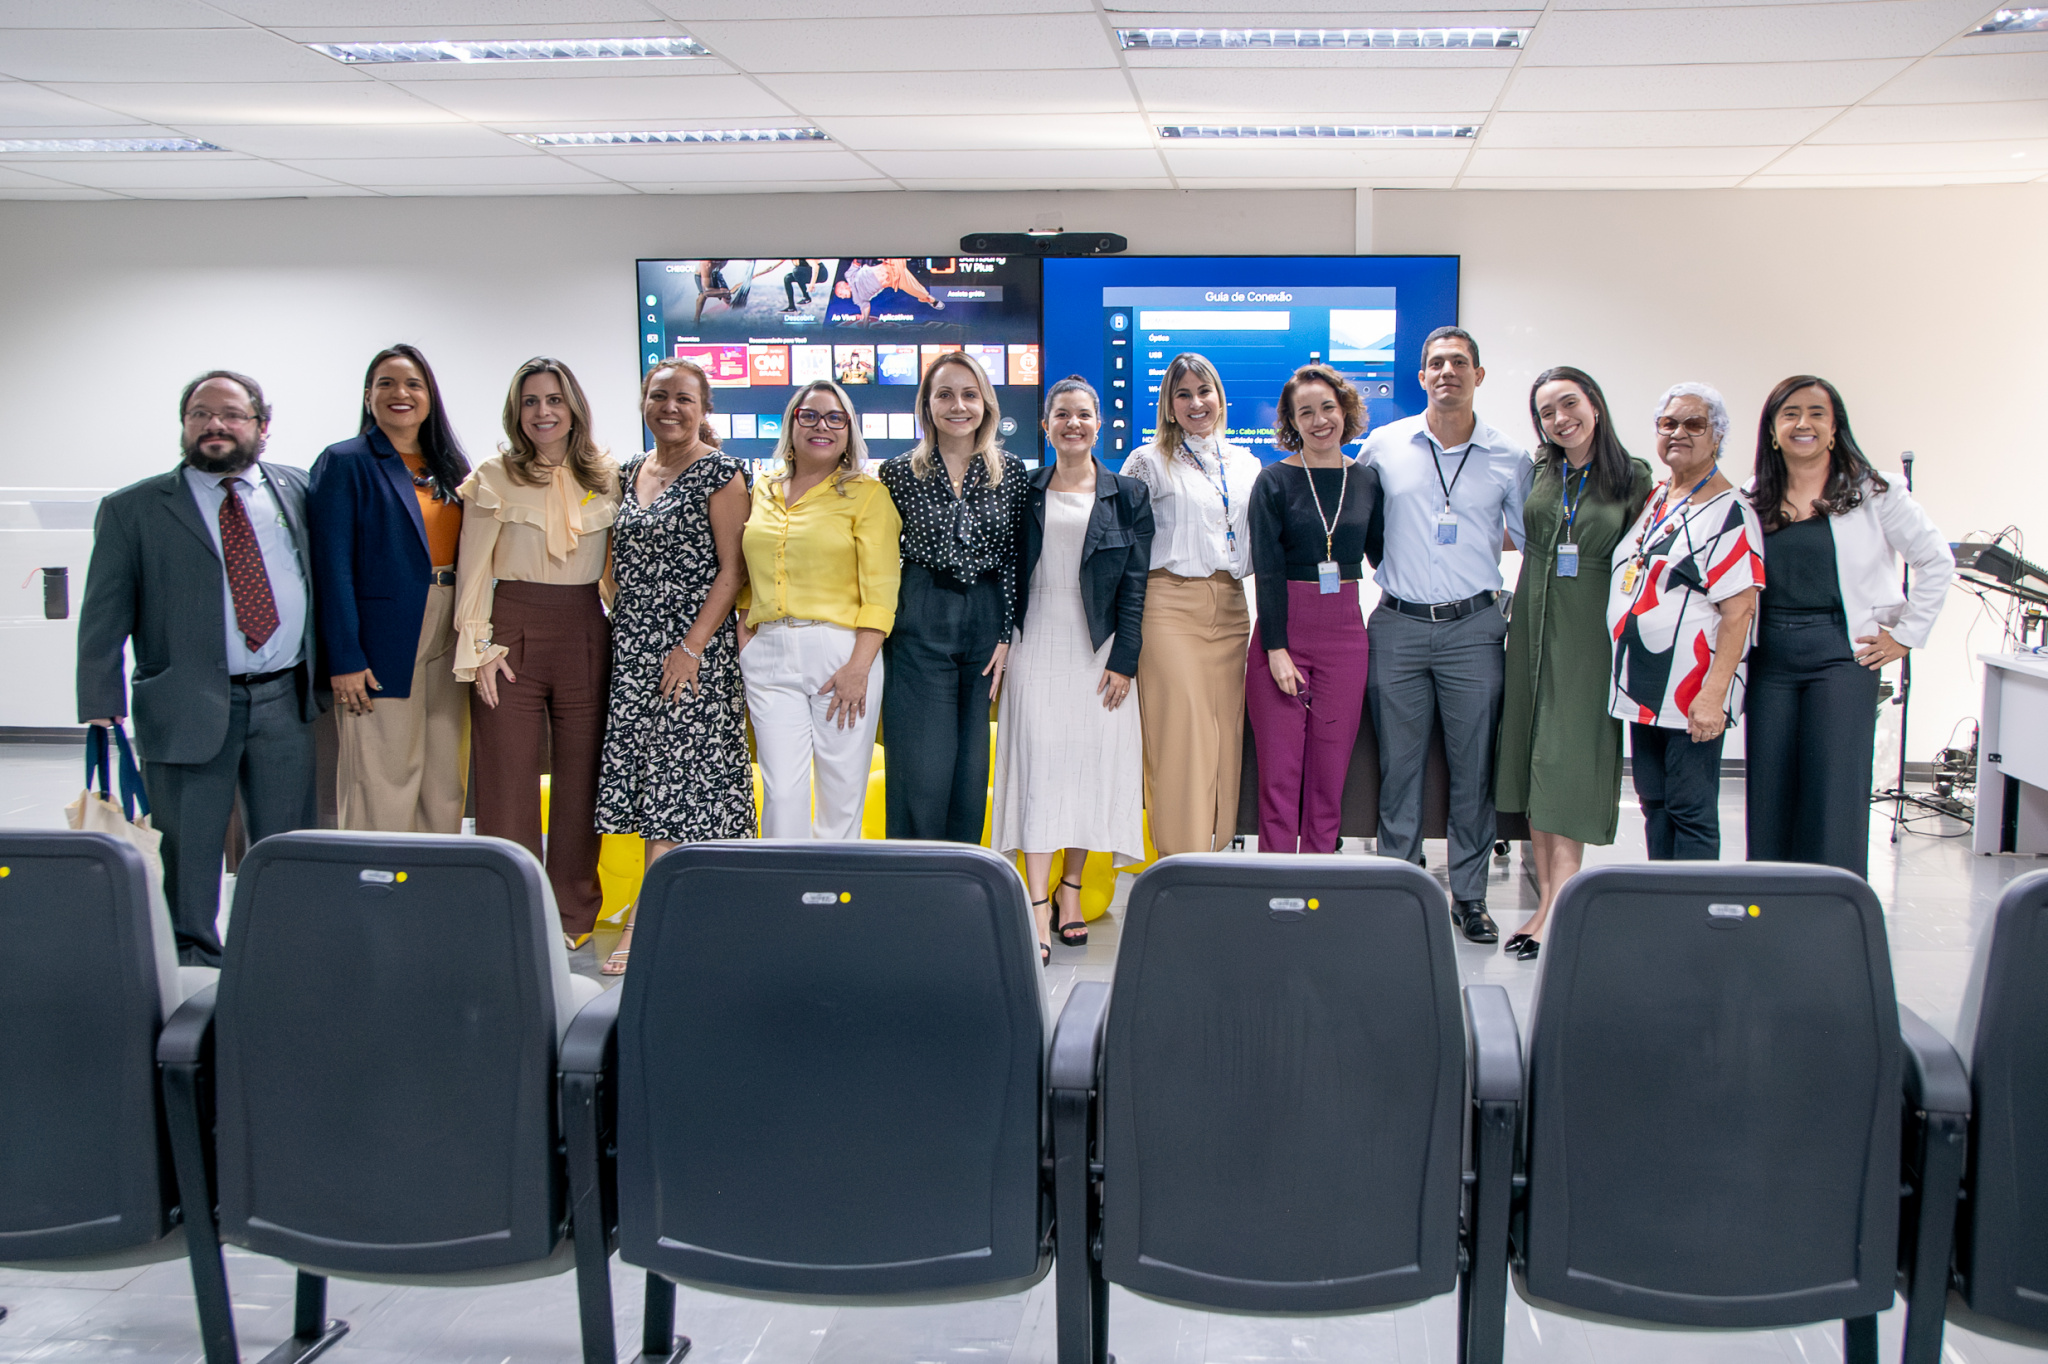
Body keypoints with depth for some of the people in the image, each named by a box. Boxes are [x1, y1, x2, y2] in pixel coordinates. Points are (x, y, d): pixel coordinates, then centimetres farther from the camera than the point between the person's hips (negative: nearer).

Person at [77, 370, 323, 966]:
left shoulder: (296, 488, 10)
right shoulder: (132, 509, 3)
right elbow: (102, 620, 0)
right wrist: (101, 712, -7)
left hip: (286, 700, 2)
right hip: (188, 708, -2)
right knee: (187, 854, 4)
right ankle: (193, 965, 18)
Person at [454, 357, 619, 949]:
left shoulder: (606, 477, 8)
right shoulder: (495, 477, 1)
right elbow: (473, 570, 0)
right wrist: (478, 647, -7)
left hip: (586, 636, 3)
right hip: (513, 635, -2)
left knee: (580, 777, 6)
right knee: (508, 779, -1)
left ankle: (573, 914, 16)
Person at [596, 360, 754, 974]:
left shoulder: (719, 473, -5)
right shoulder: (630, 474, 14)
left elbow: (732, 570, -10)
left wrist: (691, 647, -16)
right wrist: (621, 633, 11)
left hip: (693, 647, -6)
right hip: (632, 646, 6)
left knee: (678, 775, -6)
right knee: (650, 778, 5)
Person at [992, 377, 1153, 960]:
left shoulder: (1128, 496, 5)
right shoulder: (1025, 492, 8)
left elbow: (1135, 584, 1)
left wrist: (1123, 661, -7)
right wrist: (1001, 644, 0)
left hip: (1098, 650, 0)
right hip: (1036, 648, 0)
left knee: (1091, 762, 2)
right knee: (1037, 764, -6)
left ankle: (1071, 889, 17)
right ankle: (1038, 907, -8)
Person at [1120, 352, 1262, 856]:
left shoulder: (1246, 464, 17)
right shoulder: (1149, 462, 4)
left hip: (1230, 610, 5)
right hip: (1172, 607, -4)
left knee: (1225, 734, 2)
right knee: (1179, 734, -9)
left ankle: (1215, 851, 9)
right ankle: (1181, 865, -6)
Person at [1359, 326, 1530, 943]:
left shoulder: (1509, 459, 4)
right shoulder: (1384, 445, 5)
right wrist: (1387, 572, 10)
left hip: (1473, 628, 0)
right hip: (1399, 626, 0)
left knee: (1474, 767, 3)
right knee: (1398, 766, 4)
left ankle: (1470, 896, 12)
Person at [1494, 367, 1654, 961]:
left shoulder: (1633, 476, -3)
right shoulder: (1539, 469, 6)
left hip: (1592, 633, -4)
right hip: (1534, 626, 4)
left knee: (1568, 761, -8)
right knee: (1534, 760, 5)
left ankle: (1554, 910, -7)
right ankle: (1549, 895, 12)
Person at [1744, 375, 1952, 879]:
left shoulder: (1871, 492, 1)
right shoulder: (1754, 501, 10)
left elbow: (1937, 562, 4)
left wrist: (1904, 635, 1)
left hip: (1842, 653, -3)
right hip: (1770, 658, 4)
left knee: (1836, 795, -7)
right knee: (1767, 795, 4)